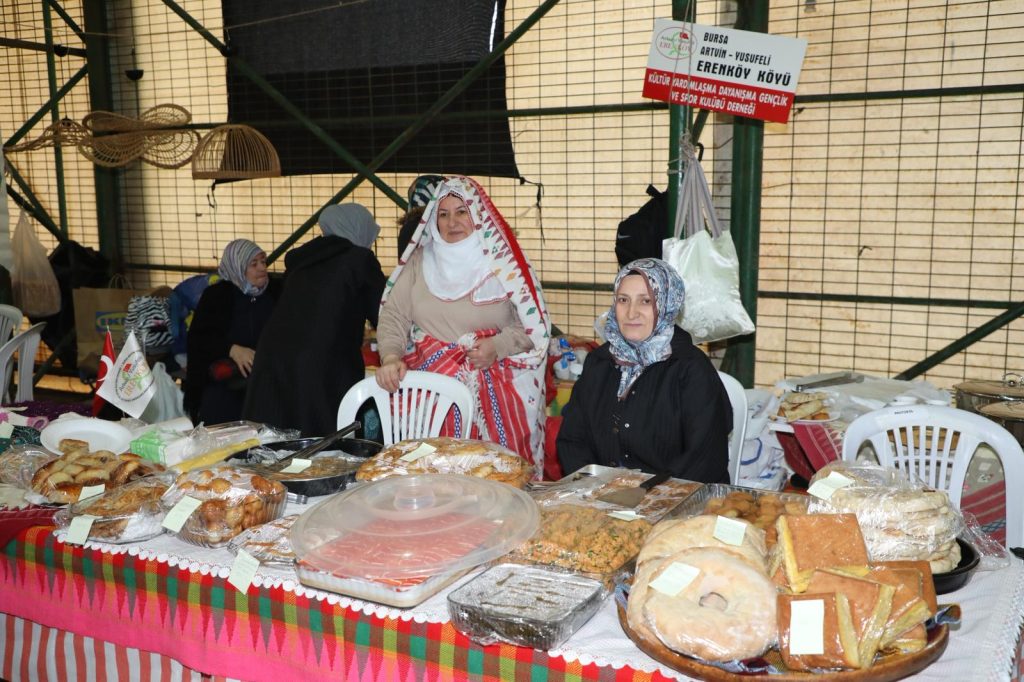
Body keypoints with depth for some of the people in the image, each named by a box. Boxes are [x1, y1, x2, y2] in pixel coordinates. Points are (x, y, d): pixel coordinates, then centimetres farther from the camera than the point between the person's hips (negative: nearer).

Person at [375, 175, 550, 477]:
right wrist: (390, 357, -13)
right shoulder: (419, 262, 8)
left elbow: (533, 324, 1)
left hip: (493, 392, -2)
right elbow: (394, 316, 3)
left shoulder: (503, 262, 1)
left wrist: (499, 345, -16)